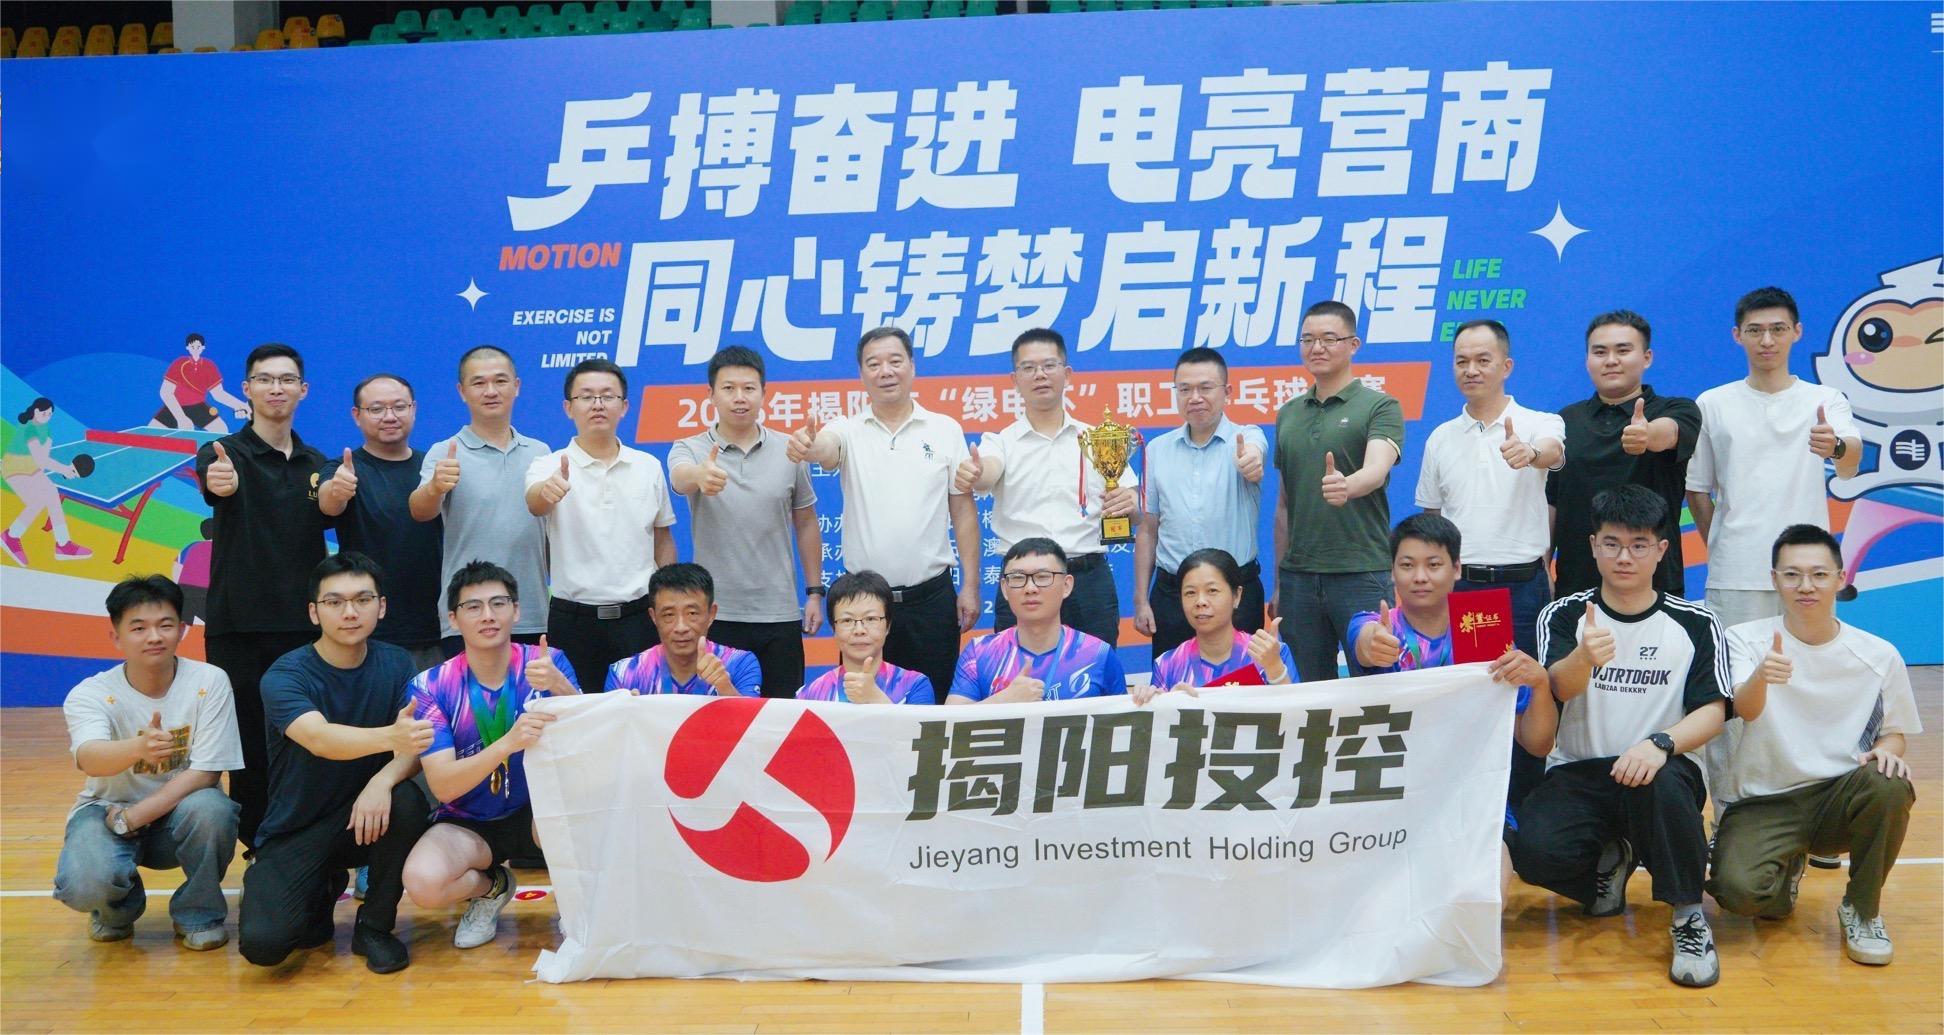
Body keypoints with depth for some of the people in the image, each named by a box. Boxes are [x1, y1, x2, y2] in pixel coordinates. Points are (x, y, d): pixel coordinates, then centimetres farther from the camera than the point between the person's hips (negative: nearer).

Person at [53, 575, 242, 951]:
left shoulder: (209, 682, -14)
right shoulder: (90, 694, -15)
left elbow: (205, 771, -16)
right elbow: (89, 758, -36)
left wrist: (133, 816, -23)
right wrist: (139, 747, -59)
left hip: (179, 811, 0)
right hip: (109, 808, 0)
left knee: (212, 808, -35)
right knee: (84, 884, -31)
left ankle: (199, 913, -5)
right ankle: (119, 906, 10)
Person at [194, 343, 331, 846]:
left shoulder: (317, 464, 13)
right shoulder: (224, 453, -2)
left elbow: (326, 521, 12)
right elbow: (213, 479, -24)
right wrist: (217, 482, -50)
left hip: (303, 624, 3)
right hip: (238, 625, -3)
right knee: (249, 744, 1)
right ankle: (258, 848, 12)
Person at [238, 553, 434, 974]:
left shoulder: (396, 664, -4)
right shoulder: (284, 677, -16)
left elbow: (413, 746, -13)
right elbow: (319, 739, -36)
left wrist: (384, 779, -37)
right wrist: (389, 737, -57)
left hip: (365, 815, 2)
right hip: (295, 832, -2)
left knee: (407, 801, -32)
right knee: (262, 943, -24)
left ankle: (374, 927, -7)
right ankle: (320, 893, 13)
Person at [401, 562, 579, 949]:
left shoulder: (546, 663, -11)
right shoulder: (431, 686, -14)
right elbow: (442, 786, -22)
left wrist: (558, 685, -45)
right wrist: (508, 744, -40)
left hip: (540, 812, 0)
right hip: (467, 822, 1)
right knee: (423, 883, -31)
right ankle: (491, 885, 6)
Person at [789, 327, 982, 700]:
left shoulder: (946, 430, 3)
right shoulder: (848, 431, 2)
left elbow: (963, 509, 5)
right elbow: (825, 448, -21)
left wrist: (970, 584, 1)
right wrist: (807, 446, -46)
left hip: (930, 598, 0)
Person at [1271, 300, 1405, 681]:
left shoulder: (1379, 406, -2)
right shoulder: (1288, 414, 13)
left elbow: (1377, 469, -21)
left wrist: (1347, 485, -44)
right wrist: (1279, 582, 14)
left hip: (1362, 575, -5)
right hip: (1299, 578, 5)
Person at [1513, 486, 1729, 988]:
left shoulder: (1695, 624, 4)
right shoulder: (1563, 615, 3)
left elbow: (1712, 712, -6)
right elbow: (1558, 687, -16)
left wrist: (1660, 742, -27)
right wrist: (1584, 656, -41)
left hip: (1658, 769, -1)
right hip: (1576, 774, 1)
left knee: (1661, 784, -38)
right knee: (1535, 852, -27)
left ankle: (1689, 918, -15)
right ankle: (1610, 858, 10)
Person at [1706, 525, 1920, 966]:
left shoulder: (1879, 656, -1)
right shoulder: (1747, 640, -6)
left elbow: (1895, 731, 12)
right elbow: (1745, 710, -24)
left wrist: (1887, 750, -13)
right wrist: (1760, 676, -48)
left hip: (1840, 797, 2)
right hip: (1764, 803, -1)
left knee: (1890, 787, -33)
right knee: (1738, 889, -29)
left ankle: (1863, 909, -6)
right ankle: (1786, 869, 12)